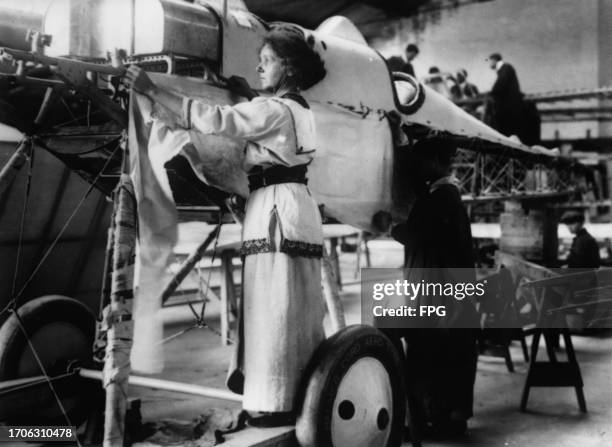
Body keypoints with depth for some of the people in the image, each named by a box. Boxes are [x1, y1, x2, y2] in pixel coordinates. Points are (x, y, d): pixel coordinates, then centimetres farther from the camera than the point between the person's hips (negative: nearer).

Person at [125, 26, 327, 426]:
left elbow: (216, 119, -19)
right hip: (295, 208, 10)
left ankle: (276, 402, -3)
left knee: (274, 308, -7)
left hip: (278, 209, -10)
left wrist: (152, 90, -18)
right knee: (298, 309, 12)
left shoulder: (274, 109, -10)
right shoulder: (298, 110, 20)